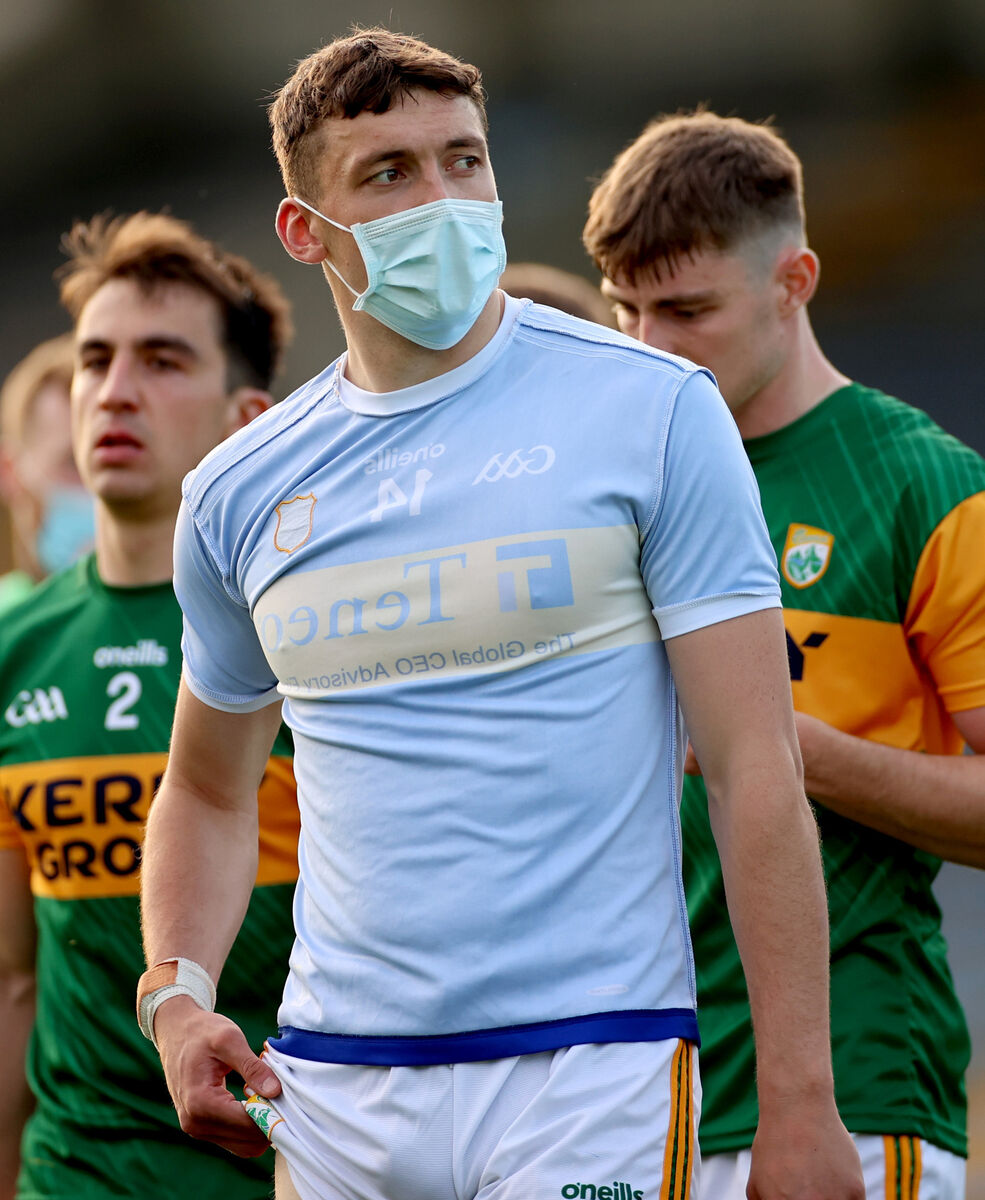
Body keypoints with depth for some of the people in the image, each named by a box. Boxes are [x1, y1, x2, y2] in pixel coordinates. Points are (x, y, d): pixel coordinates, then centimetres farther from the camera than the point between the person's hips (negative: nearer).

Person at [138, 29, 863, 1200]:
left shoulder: (650, 410, -3)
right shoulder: (238, 495, 8)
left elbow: (757, 772, -6)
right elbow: (207, 788, 22)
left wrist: (798, 1103, -12)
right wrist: (177, 998, 3)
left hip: (589, 1066, -4)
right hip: (332, 1090, 4)